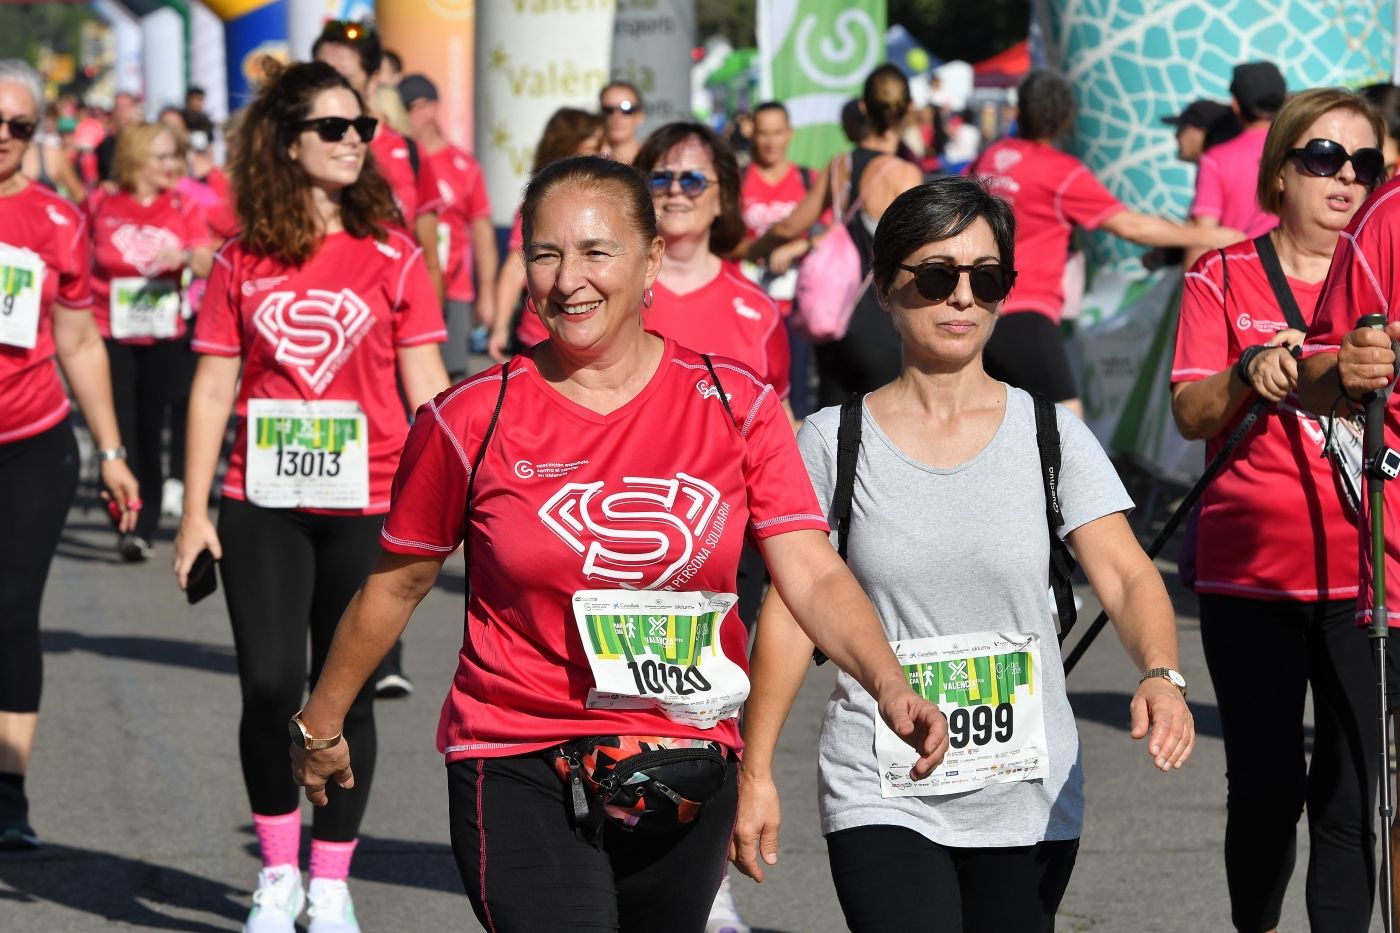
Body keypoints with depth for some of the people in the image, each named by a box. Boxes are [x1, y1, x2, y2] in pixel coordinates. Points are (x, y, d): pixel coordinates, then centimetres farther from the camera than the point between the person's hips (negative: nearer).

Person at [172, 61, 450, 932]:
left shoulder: (392, 255, 1)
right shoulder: (243, 263, 3)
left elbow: (425, 385, 2)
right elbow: (214, 386, 5)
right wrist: (195, 510, 2)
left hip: (365, 507, 0)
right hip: (264, 507, 0)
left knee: (346, 695, 4)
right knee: (269, 688, -6)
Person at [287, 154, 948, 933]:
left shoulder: (736, 406, -1)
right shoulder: (471, 422, -5)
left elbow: (814, 575, -10)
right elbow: (397, 585, 9)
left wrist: (888, 684, -28)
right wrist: (322, 723, 18)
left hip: (688, 774, 3)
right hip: (520, 773, -3)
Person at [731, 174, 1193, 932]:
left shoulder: (1049, 434, 1)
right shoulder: (834, 442, 0)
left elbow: (1126, 575, -8)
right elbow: (790, 609, 3)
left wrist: (1159, 674, -28)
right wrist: (754, 771, 1)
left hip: (1030, 800, 2)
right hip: (880, 802, -2)